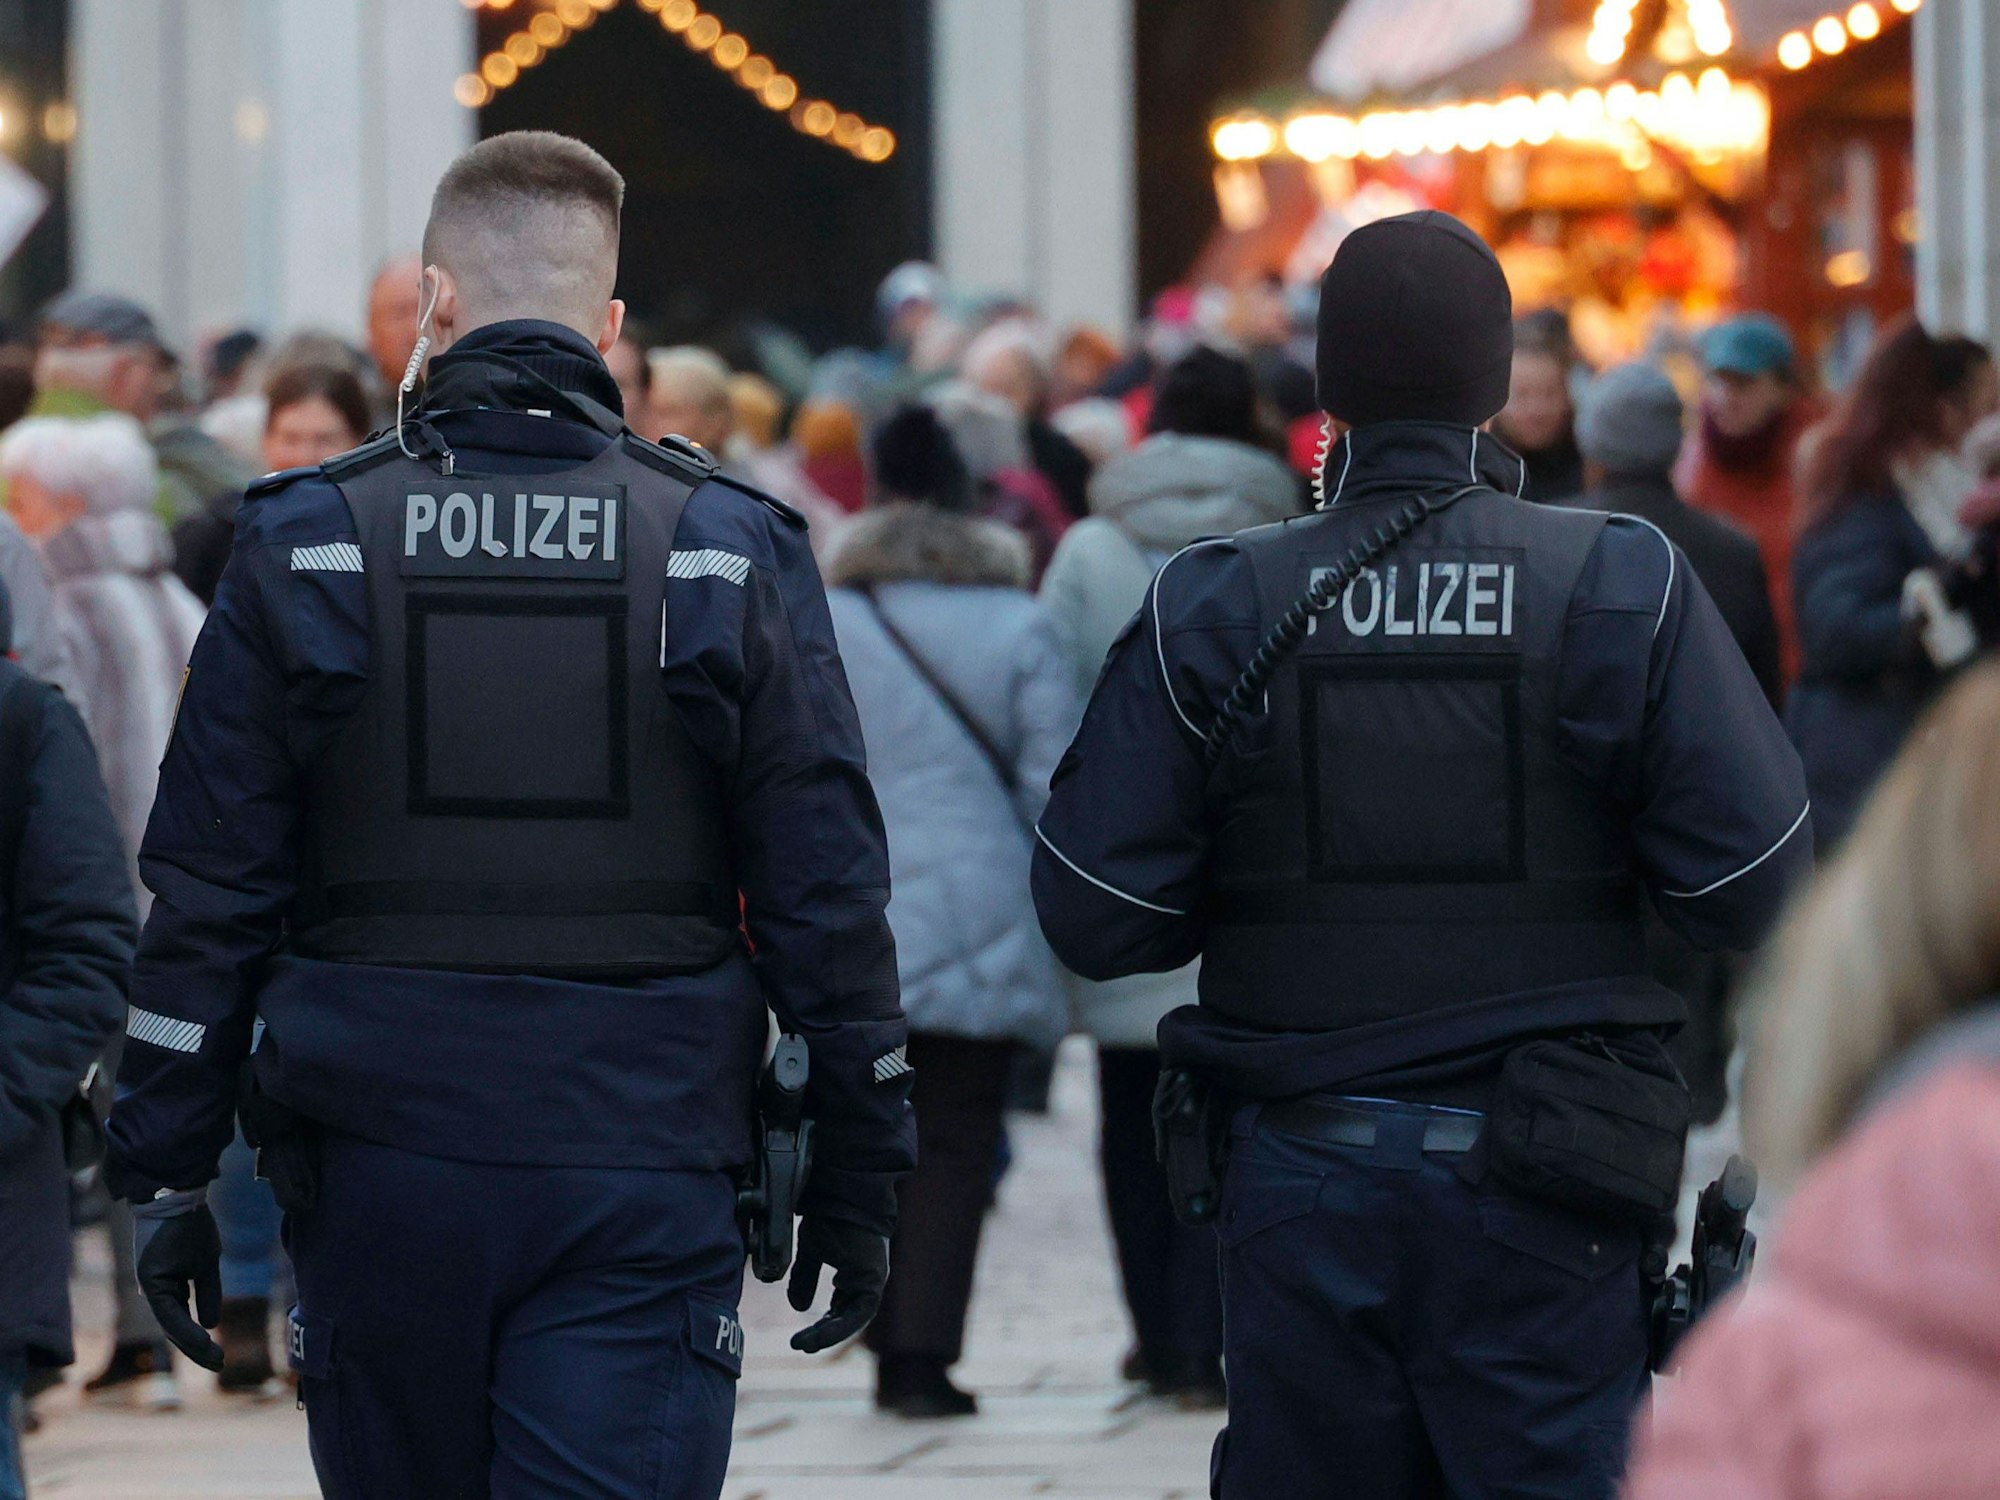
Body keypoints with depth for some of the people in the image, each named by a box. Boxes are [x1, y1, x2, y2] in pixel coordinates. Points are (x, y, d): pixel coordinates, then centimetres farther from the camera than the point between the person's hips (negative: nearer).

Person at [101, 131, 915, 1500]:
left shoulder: (306, 545, 0)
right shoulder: (731, 554, 1)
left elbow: (209, 896, 0)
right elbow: (828, 893, 1)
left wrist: (168, 1173, 6)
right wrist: (857, 1181, 9)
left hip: (381, 1174, 1)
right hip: (644, 1175, -1)